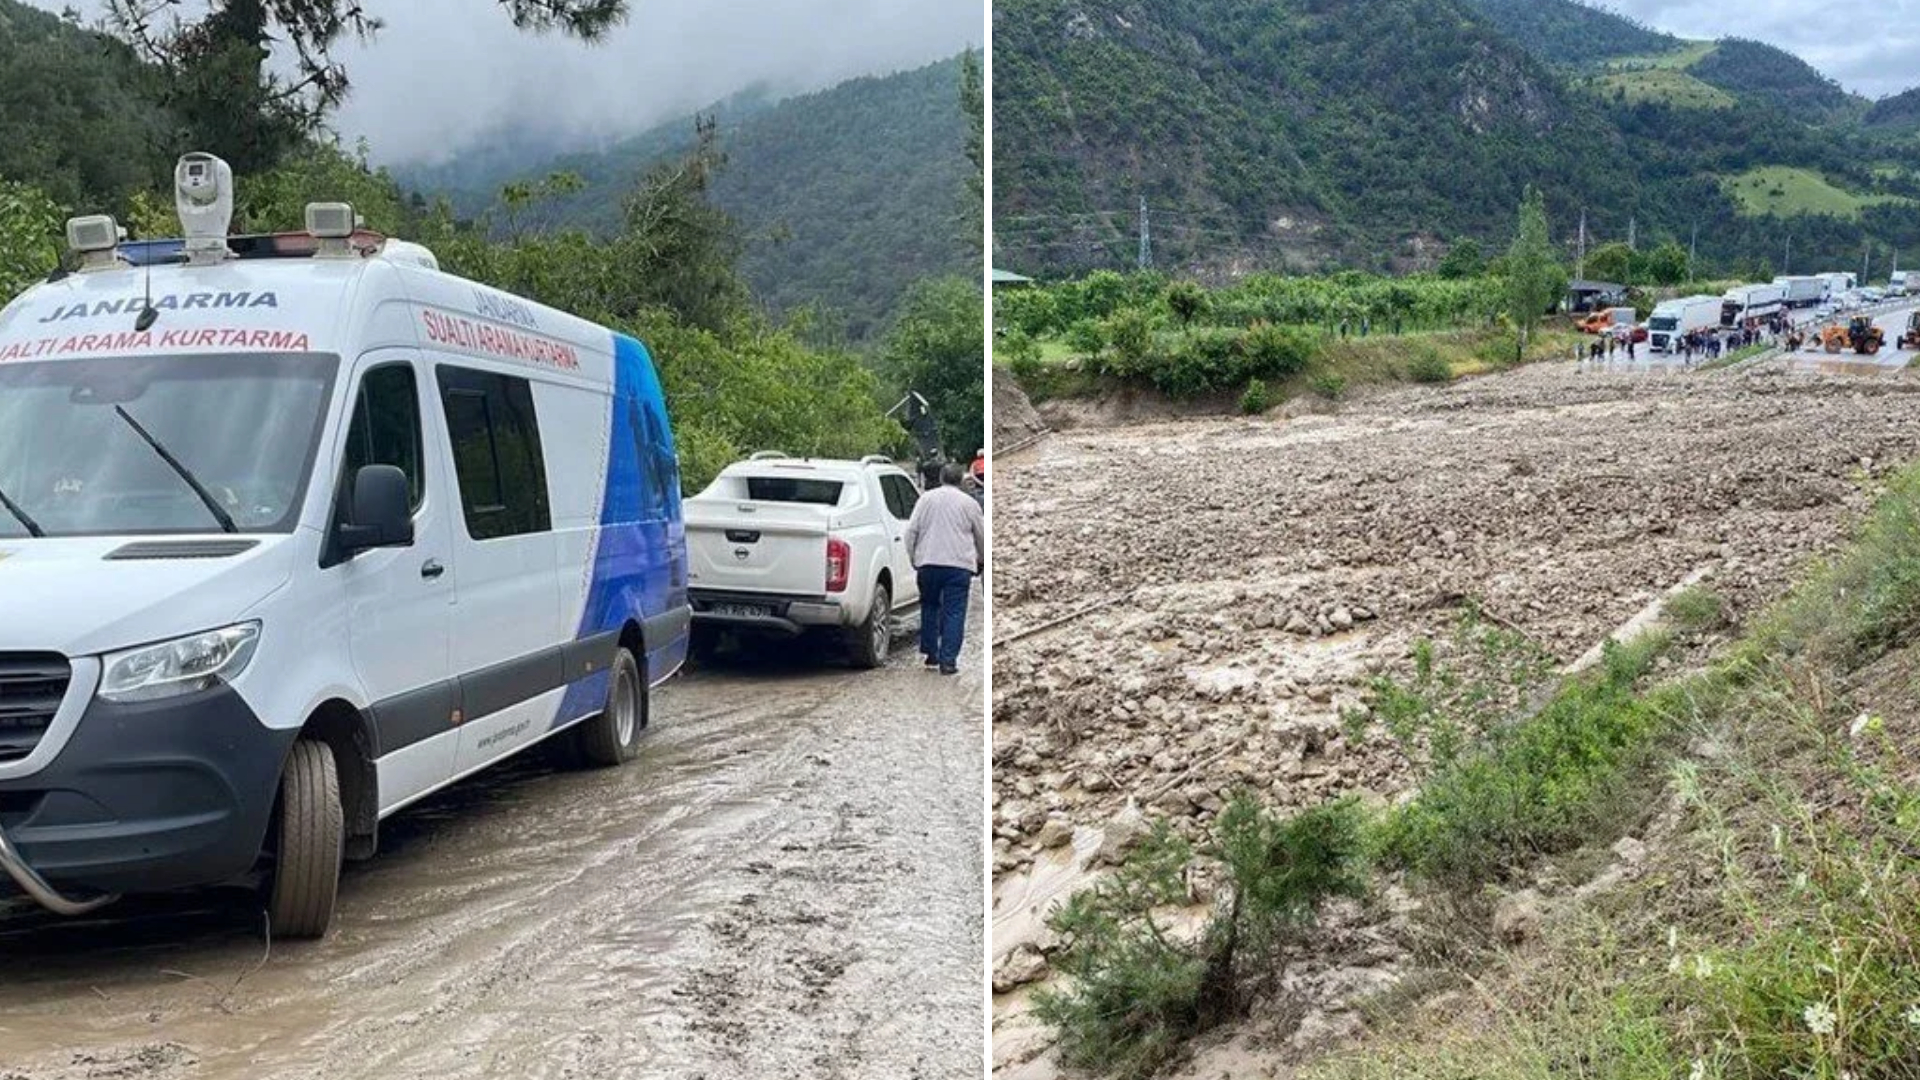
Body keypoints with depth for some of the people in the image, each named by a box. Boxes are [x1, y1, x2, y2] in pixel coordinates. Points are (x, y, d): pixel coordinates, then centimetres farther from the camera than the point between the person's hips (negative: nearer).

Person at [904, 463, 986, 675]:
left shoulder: (926, 499, 8)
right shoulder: (969, 503, 6)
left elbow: (911, 531, 4)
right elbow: (982, 536, 14)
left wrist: (913, 557, 13)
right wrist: (982, 560, 29)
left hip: (928, 563, 2)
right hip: (959, 564, -2)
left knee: (929, 607, 19)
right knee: (954, 612, -1)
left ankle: (930, 653, 21)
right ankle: (948, 661, -5)